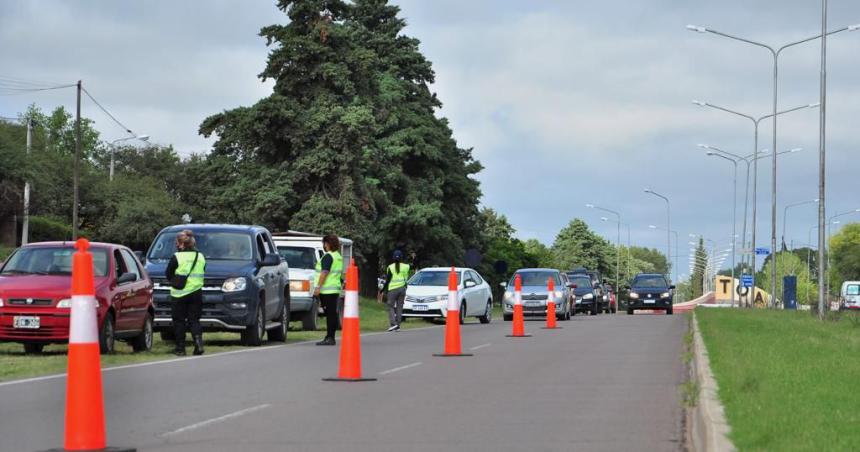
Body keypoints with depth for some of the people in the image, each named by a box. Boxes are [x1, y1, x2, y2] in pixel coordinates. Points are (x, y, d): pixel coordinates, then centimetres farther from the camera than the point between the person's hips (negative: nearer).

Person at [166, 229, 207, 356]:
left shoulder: (177, 257, -9)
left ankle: (180, 348, 7)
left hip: (179, 294, -4)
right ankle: (198, 343, -11)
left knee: (179, 321, 6)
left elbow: (168, 275, -2)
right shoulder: (200, 257, 7)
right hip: (196, 292, 4)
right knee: (194, 320, 9)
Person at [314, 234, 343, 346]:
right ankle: (330, 337, 12)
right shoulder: (338, 256, 17)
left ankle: (330, 338, -13)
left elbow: (325, 272, -19)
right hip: (335, 288, 10)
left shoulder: (328, 256, -12)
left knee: (330, 313, -11)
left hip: (327, 289, -9)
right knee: (332, 313, 9)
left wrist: (318, 287, -20)